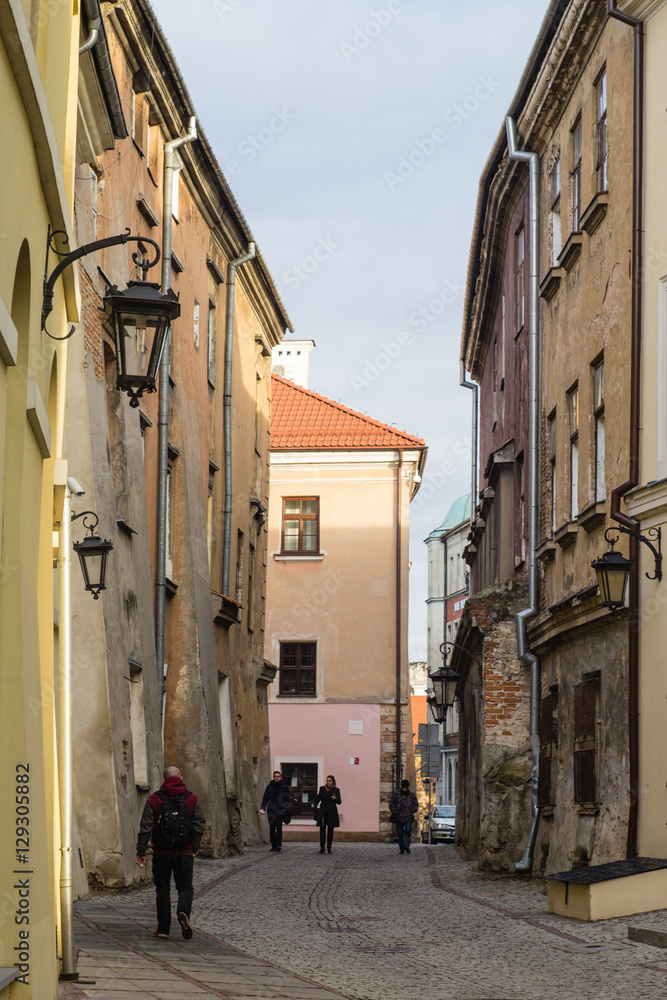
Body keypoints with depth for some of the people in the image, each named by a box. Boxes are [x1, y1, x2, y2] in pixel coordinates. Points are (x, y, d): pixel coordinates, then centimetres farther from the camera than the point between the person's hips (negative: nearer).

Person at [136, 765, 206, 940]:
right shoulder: (191, 798, 3)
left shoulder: (155, 799, -1)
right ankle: (183, 913, -21)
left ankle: (163, 928, 7)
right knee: (185, 887, 7)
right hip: (185, 853, 0)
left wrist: (141, 851, -4)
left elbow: (146, 827, -5)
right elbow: (199, 825, -1)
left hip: (161, 853, 0)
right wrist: (194, 848, 8)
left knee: (162, 889, 9)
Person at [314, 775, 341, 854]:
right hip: (323, 812, 0)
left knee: (330, 830, 4)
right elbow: (318, 799, 13)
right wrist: (315, 808, 4)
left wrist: (335, 799, -23)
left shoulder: (336, 790, 1)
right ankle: (322, 848, -9)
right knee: (322, 830, -7)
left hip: (332, 812, 0)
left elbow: (339, 802, -2)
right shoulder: (322, 788, 6)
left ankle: (329, 847, 11)